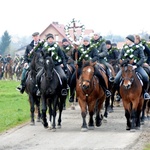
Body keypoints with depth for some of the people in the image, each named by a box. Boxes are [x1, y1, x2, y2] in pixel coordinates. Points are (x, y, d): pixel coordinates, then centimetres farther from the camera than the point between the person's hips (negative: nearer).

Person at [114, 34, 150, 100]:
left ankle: (145, 91, -3)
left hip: (136, 66, -3)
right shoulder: (124, 48, 9)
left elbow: (142, 58, -6)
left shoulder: (138, 48, -1)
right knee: (116, 79, -17)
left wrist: (136, 65, -20)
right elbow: (120, 58, 11)